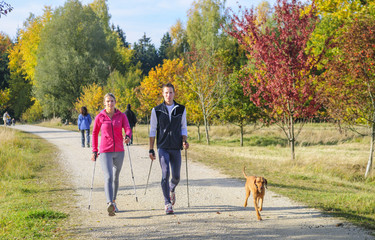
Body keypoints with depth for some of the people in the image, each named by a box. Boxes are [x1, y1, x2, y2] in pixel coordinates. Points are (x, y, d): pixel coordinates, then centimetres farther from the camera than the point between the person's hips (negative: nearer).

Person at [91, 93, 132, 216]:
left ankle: (113, 202, 35)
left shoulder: (121, 116, 3)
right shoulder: (99, 117, 0)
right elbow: (95, 133, 9)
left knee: (116, 178, 15)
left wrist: (127, 137, -33)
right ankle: (110, 205, -33)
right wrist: (94, 151, 7)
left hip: (119, 151, 3)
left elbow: (128, 129, -9)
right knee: (108, 177, -19)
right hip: (105, 152, -3)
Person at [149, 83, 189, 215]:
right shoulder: (156, 110, 2)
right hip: (163, 147, -2)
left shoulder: (181, 109, 6)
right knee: (165, 174, -15)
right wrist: (151, 150, 1)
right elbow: (152, 130, 5)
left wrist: (185, 141, -7)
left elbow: (183, 128, 12)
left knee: (176, 176, 5)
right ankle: (168, 204, -10)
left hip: (176, 148, 2)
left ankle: (172, 190, 40)